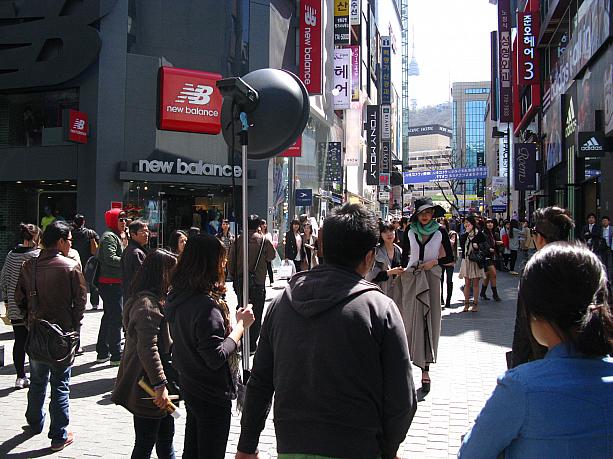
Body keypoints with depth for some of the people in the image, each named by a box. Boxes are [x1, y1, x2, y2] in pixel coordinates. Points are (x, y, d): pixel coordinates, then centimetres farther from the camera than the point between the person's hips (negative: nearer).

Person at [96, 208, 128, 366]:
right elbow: (110, 258, -22)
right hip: (111, 282, -11)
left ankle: (102, 353, 24)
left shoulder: (116, 236, 21)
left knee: (108, 316, 16)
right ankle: (116, 355, -4)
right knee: (116, 317, -8)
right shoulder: (109, 236, -12)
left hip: (112, 283, 11)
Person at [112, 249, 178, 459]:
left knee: (166, 437, 20)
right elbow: (147, 349, -28)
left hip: (155, 388, 10)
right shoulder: (146, 304, -22)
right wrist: (160, 385, -27)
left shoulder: (154, 300, 12)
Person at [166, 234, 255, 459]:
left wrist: (232, 324, 6)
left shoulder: (176, 297, 0)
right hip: (212, 394, -8)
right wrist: (241, 324, -18)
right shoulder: (206, 305, -27)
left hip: (189, 387, 8)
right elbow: (216, 357, -27)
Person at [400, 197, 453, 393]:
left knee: (429, 320, -2)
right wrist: (403, 271, 5)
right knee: (411, 318, 3)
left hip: (431, 278, -1)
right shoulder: (410, 232, 5)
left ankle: (425, 369, -1)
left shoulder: (440, 232, 0)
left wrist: (435, 261, -11)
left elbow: (449, 257, 4)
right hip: (411, 277, 1)